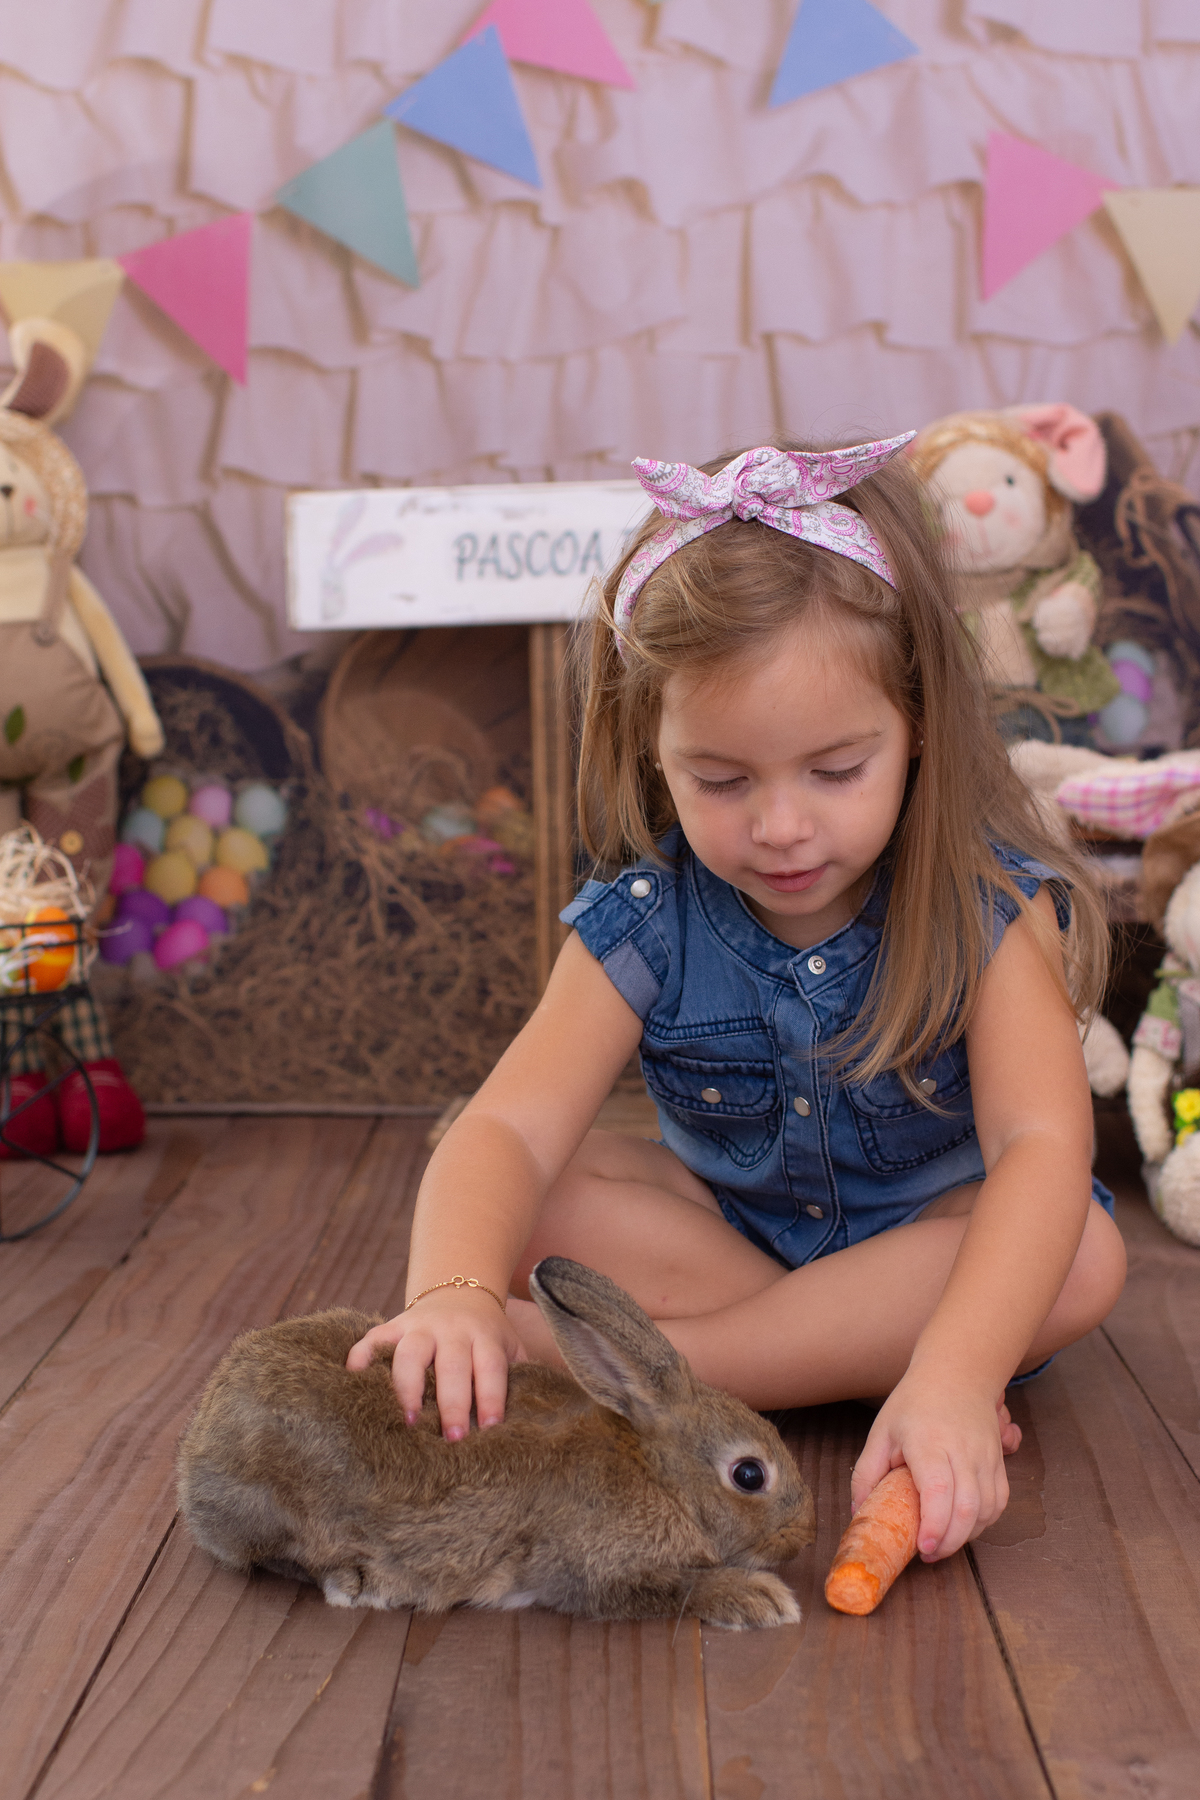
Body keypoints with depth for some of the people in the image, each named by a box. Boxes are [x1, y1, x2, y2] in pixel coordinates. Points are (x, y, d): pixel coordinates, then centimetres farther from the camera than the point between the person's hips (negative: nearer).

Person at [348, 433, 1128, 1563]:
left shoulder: (987, 907, -21)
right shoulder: (644, 928, -16)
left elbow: (1041, 1143, -34)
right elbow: (509, 1129, -28)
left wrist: (955, 1374, -52)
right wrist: (455, 1292, -51)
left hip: (937, 1235, -1)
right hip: (722, 1230, 2)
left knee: (1084, 1257, -33)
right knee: (531, 1204, -20)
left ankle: (657, 1363, -30)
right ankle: (860, 1360, -25)